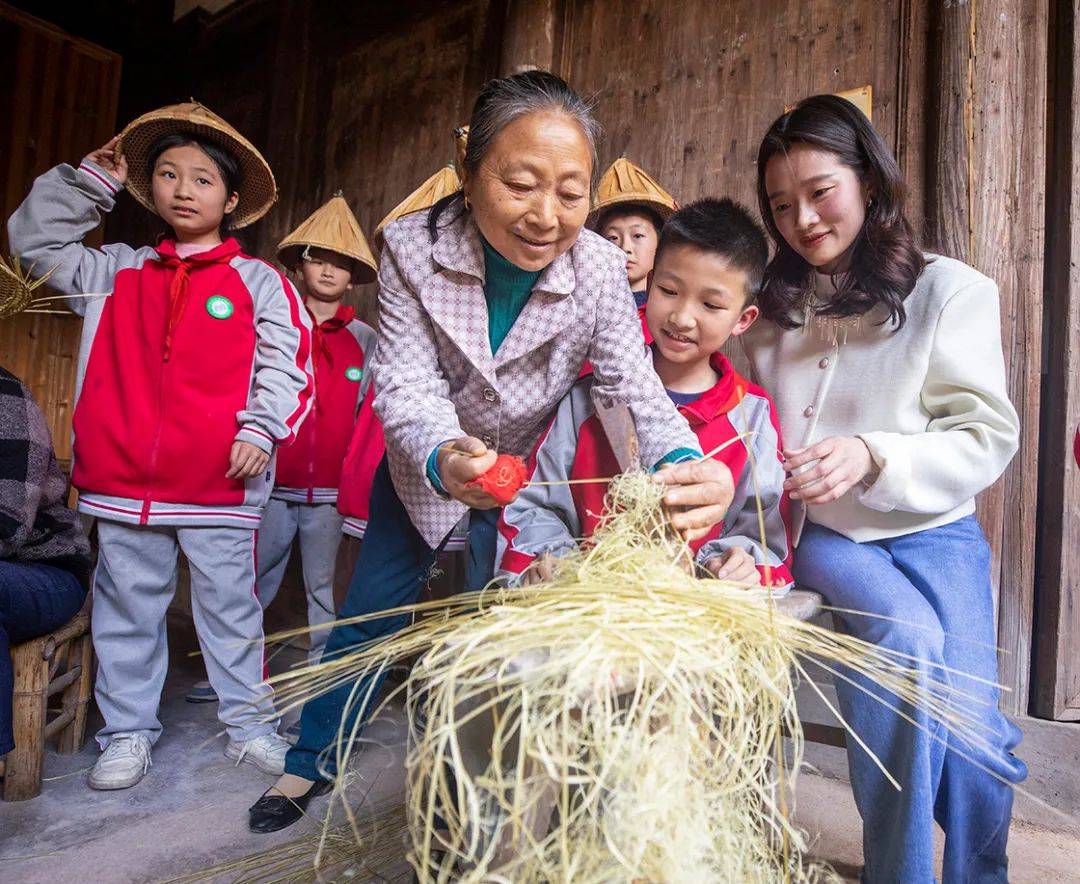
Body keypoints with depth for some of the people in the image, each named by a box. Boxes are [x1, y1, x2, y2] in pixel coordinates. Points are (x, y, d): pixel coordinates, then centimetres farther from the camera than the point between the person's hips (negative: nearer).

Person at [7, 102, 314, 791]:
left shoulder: (258, 280, 2)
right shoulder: (122, 271, 13)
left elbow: (289, 360, -4)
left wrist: (261, 428, -14)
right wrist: (92, 181, 14)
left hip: (220, 483, -3)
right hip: (124, 478, 4)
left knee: (230, 609, 8)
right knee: (127, 611, 13)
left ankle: (250, 725, 23)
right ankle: (128, 733, 29)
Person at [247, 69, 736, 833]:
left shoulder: (600, 269, -23)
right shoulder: (412, 246, -24)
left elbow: (636, 385, -29)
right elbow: (406, 381, -27)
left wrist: (685, 463, -52)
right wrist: (442, 457, -49)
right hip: (426, 465, 0)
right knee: (370, 615, 11)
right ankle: (313, 760, 37)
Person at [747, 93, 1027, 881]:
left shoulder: (950, 291, 2)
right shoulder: (773, 306, 12)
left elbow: (987, 438, -4)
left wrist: (873, 456, -23)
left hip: (932, 531, -1)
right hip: (820, 532, 1)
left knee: (971, 732, -18)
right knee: (904, 636, -28)